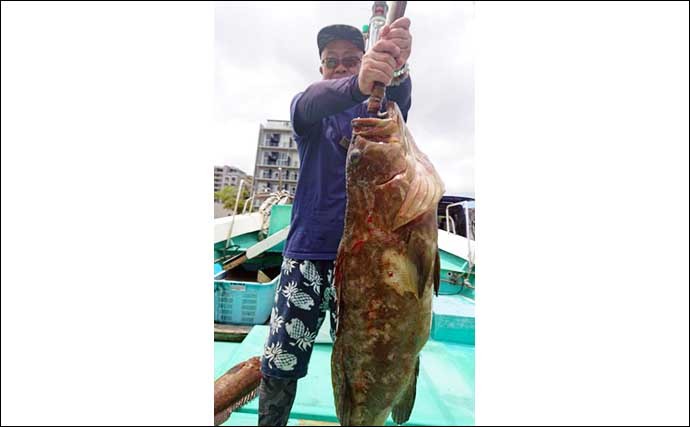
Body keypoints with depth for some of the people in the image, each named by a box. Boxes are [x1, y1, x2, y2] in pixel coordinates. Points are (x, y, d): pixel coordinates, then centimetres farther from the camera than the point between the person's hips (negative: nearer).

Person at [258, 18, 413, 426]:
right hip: (307, 252, 0)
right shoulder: (307, 109, 8)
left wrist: (396, 68, -40)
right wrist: (358, 83, -40)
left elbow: (400, 100, -16)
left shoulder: (375, 110, 9)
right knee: (279, 368, 5)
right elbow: (312, 102, -18)